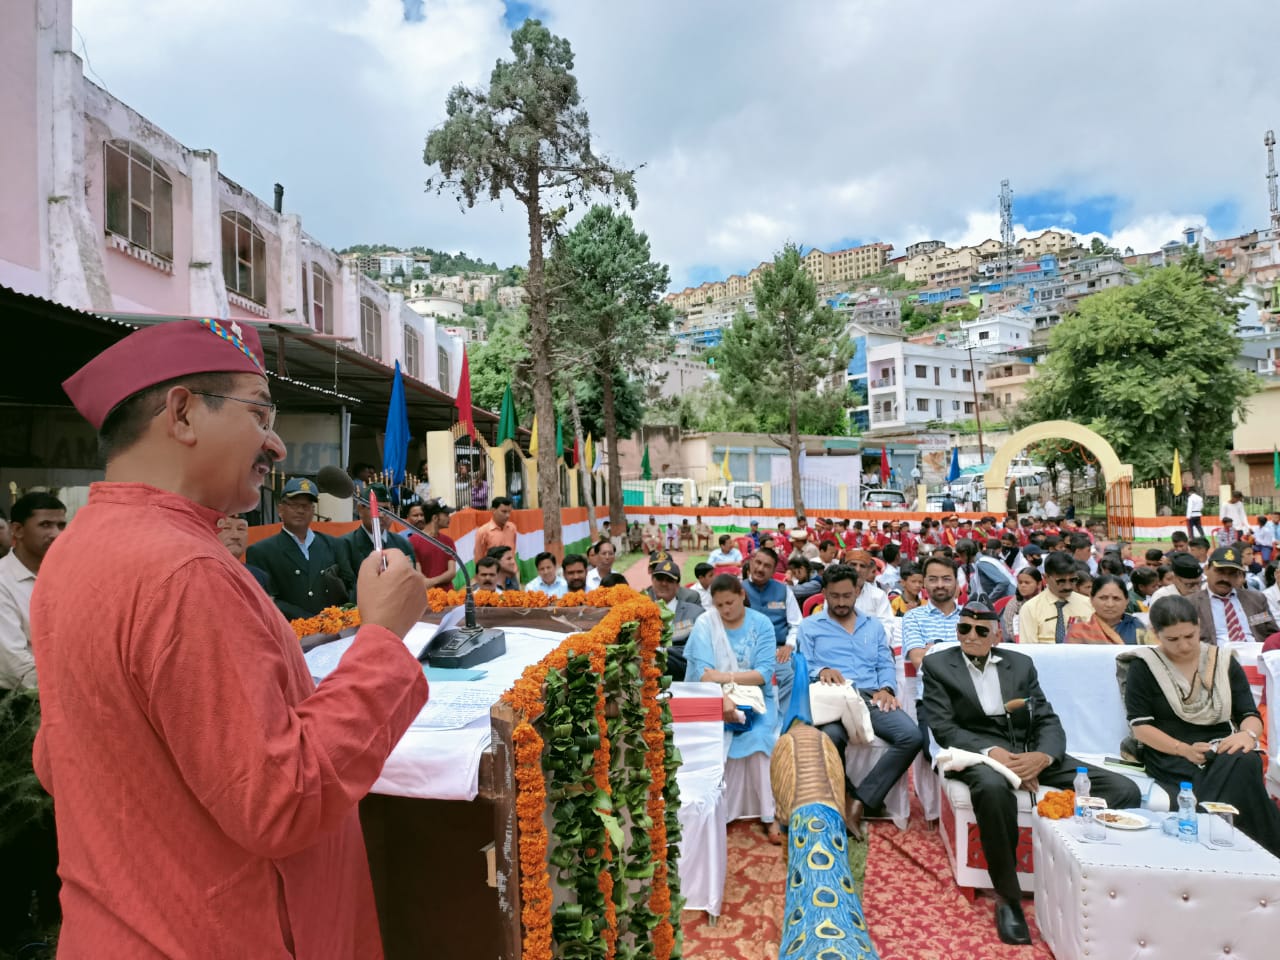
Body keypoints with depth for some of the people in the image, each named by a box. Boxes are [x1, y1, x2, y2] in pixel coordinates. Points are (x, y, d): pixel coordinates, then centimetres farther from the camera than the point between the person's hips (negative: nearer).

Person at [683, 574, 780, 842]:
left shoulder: (761, 623, -1)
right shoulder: (704, 623, -4)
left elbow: (765, 672, -9)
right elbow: (702, 671, -14)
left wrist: (727, 676, -20)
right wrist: (723, 698, -30)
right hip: (713, 699, 0)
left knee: (758, 736, -27)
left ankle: (769, 815, -15)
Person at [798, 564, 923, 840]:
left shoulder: (874, 625, 26)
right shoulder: (809, 627, 16)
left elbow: (886, 665, 15)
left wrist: (886, 689, -7)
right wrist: (822, 671, -18)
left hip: (871, 696, 4)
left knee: (912, 736, -27)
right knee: (831, 737, -39)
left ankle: (860, 800, -21)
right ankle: (846, 797, -11)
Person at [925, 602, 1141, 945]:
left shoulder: (1021, 663, 14)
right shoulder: (938, 665, 4)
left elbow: (1048, 720, 7)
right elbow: (944, 728, -5)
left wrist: (1043, 756, -16)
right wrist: (991, 751, -22)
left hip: (1031, 750, 4)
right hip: (978, 751, -4)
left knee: (1124, 790, -14)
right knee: (993, 787, -40)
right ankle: (1007, 897, -23)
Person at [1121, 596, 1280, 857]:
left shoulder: (1224, 662, 14)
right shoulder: (1144, 666, 3)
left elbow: (1251, 715, 10)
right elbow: (1140, 727, -2)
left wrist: (1247, 734, -15)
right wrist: (1184, 750, -18)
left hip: (1224, 753, 3)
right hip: (1172, 758, -3)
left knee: (1246, 762, -33)